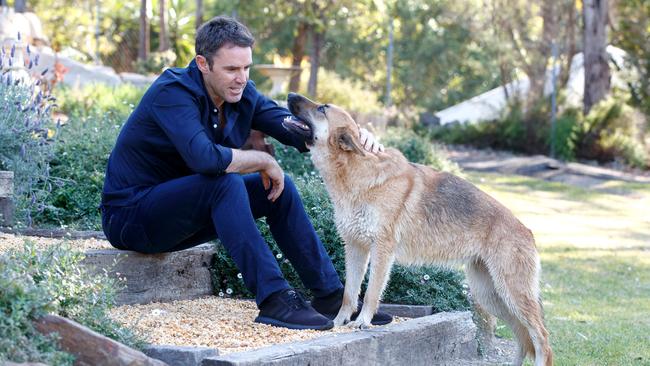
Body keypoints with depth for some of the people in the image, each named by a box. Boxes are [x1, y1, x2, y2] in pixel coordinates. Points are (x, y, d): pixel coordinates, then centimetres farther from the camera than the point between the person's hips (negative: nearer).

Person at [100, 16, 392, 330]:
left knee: (279, 187, -2)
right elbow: (204, 158, -39)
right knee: (225, 183, -31)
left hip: (184, 214, 8)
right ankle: (274, 300, -32)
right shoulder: (172, 93, -24)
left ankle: (330, 296, 1)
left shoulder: (242, 95, 0)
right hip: (130, 214, -8)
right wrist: (263, 161, -25)